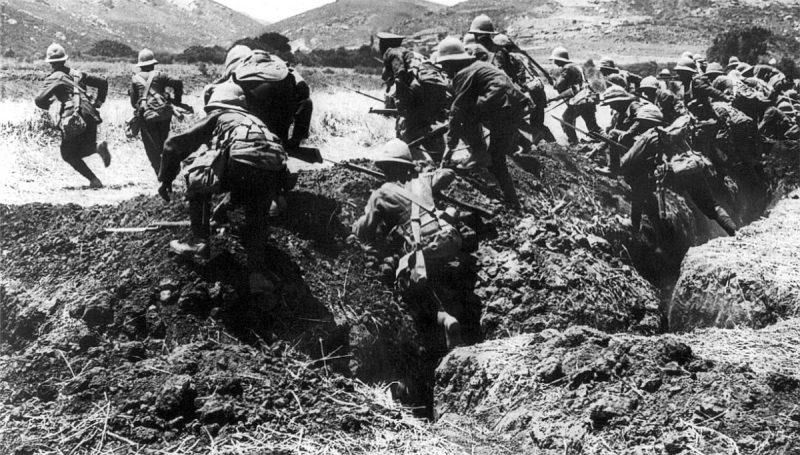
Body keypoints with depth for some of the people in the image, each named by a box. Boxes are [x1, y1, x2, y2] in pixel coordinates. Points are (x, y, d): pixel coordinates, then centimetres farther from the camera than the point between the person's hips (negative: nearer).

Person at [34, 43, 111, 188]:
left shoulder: (54, 78, 2)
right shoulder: (77, 74, 19)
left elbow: (39, 100, -8)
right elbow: (103, 82, 21)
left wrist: (47, 104, 15)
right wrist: (98, 102, 24)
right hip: (90, 115, 6)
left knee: (68, 154, 11)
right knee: (83, 150, 20)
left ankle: (94, 180, -6)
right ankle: (97, 146, -15)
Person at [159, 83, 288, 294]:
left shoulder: (217, 117, 28)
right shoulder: (254, 120, 42)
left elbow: (175, 144, 24)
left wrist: (165, 179, 37)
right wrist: (227, 204, 64)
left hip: (239, 161, -4)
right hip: (273, 169, 4)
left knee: (197, 182, 25)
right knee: (257, 218, 27)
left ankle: (199, 242, 21)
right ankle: (257, 273, 11)